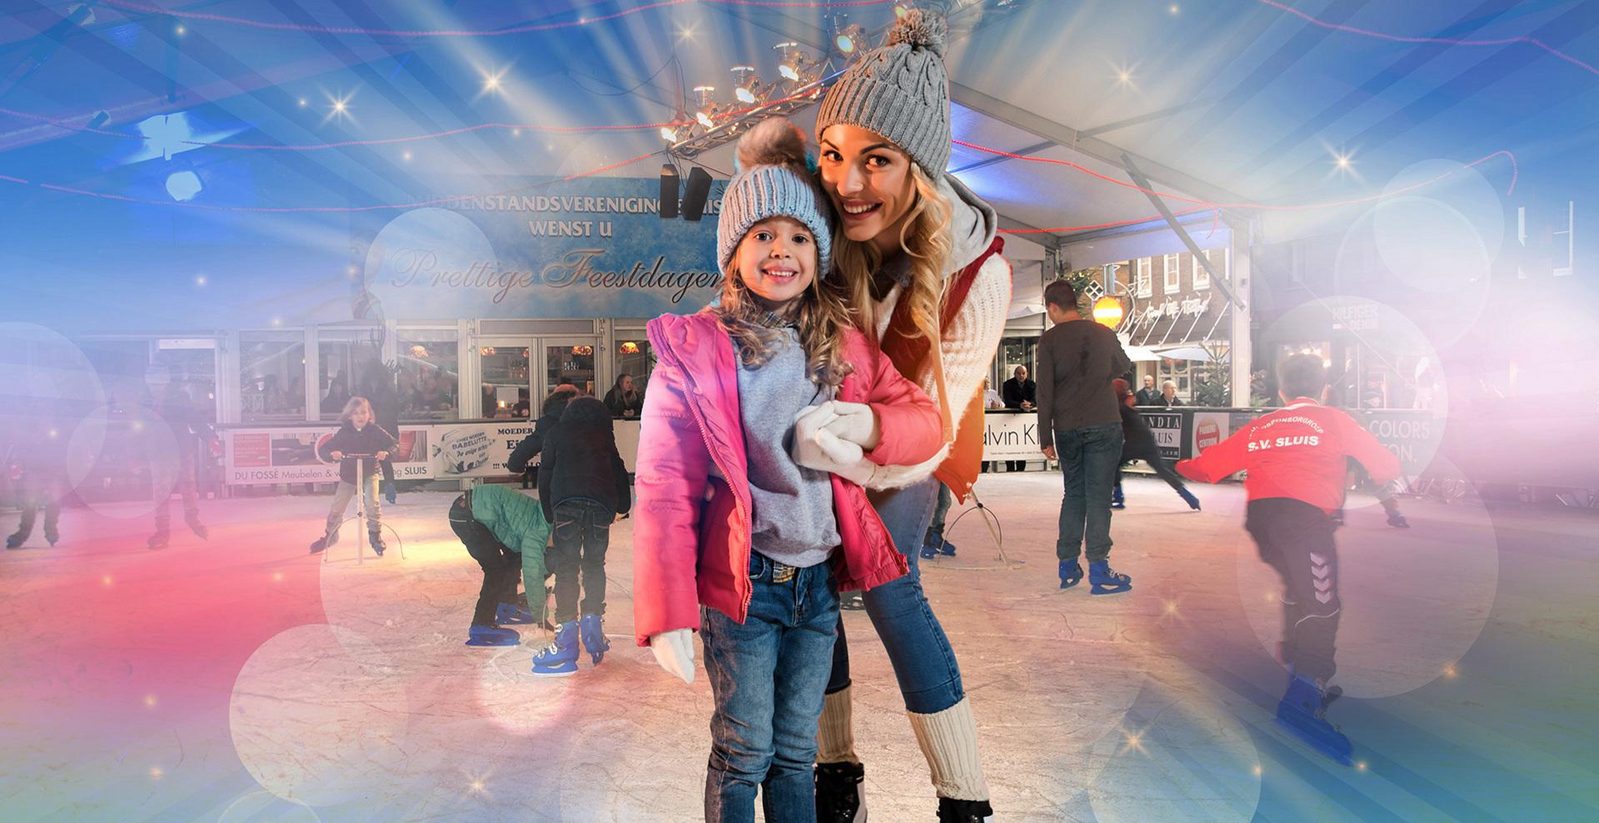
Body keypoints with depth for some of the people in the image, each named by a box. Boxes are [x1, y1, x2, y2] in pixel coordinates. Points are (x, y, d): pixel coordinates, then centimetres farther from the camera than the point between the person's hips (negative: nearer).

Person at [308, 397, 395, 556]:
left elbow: (394, 444, -10)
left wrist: (385, 452, -32)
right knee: (336, 509, 4)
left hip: (369, 473, -1)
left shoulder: (375, 430, -12)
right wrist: (332, 453, -34)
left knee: (373, 503, -20)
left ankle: (375, 535, -1)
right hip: (348, 475, 1)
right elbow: (323, 449, -11)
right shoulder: (343, 432, -12)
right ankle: (330, 535, 30)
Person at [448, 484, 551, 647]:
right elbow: (533, 573, -21)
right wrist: (540, 617, -11)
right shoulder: (537, 531, -22)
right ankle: (481, 628, -9)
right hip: (464, 515, -10)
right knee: (497, 570, -12)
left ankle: (507, 606, 31)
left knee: (514, 556, 17)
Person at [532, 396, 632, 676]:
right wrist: (623, 504, 30)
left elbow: (545, 472, 18)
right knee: (594, 563, 16)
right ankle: (593, 623, 10)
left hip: (566, 501, -2)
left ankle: (566, 639, -9)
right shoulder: (604, 435, 25)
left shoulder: (558, 433, 21)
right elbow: (618, 470, 22)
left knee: (566, 567, -3)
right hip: (601, 503, 2)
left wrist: (549, 513, 24)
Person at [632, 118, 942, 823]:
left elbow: (923, 418, 5)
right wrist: (668, 611, -18)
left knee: (796, 751, 17)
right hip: (742, 581, -4)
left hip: (820, 578, 4)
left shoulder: (842, 345, 5)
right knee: (744, 752, 7)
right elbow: (664, 490, -13)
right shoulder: (693, 349, -10)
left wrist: (866, 427, -17)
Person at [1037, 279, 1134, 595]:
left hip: (1067, 428, 0)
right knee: (1098, 496, 0)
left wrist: (1045, 437, 0)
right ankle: (1098, 571, -4)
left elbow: (1044, 392, -4)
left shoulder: (1049, 340, -1)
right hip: (1104, 424, 0)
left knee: (1073, 494, 13)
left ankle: (1068, 568, 15)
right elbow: (1124, 366, 24)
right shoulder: (1104, 334, 6)